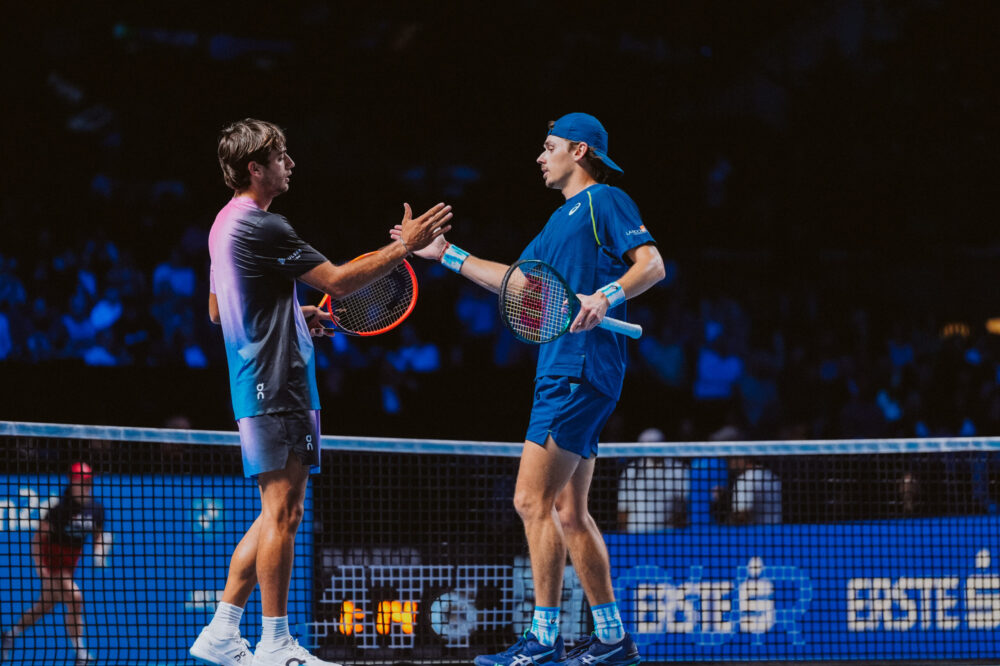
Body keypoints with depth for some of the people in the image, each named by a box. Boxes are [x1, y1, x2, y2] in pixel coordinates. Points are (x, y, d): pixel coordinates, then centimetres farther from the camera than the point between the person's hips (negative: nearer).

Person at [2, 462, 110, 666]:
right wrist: (40, 567, -22)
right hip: (51, 561, -7)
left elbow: (98, 535, 12)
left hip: (70, 563, 7)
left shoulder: (96, 509, -4)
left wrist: (99, 552, -9)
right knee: (74, 598, -21)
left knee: (45, 605, 18)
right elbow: (38, 538, -15)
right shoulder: (59, 509, -21)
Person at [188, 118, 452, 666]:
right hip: (276, 388, -10)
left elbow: (217, 310, 26)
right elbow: (337, 281, -15)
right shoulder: (261, 227, -15)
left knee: (277, 514, 13)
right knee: (282, 512, -8)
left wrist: (295, 316, 21)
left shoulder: (227, 224, 17)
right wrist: (404, 246, -8)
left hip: (258, 386, 10)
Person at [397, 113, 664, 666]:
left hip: (580, 372, -10)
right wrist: (445, 254, 33)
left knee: (533, 501, -12)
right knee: (568, 512, 9)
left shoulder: (605, 201, -4)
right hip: (561, 372, 10)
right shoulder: (561, 220, 24)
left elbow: (652, 264, -15)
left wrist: (605, 296, -31)